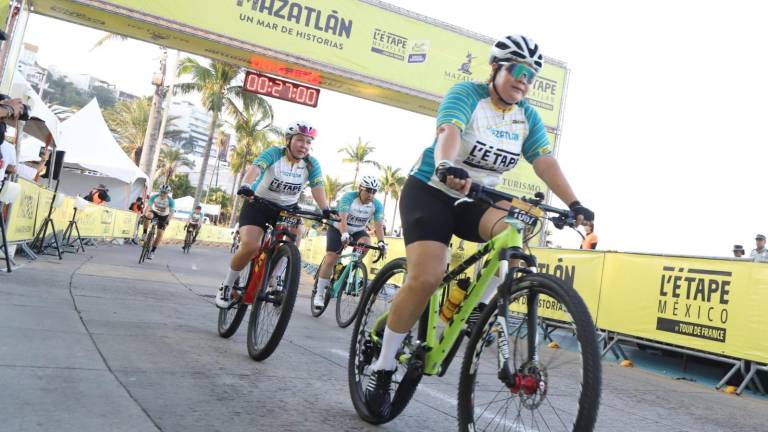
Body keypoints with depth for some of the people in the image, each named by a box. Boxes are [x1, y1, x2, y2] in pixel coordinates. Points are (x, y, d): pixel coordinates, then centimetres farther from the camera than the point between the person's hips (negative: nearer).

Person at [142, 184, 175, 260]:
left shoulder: (171, 201, -26)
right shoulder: (154, 197, -23)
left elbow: (172, 212, -31)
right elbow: (148, 206, -27)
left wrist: (167, 221, -46)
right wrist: (144, 215, -43)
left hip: (163, 216, 0)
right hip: (154, 212, 1)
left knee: (160, 234, -7)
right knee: (148, 215, -36)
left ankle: (152, 251, 7)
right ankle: (144, 233, -21)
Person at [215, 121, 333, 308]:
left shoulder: (311, 164, -9)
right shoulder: (274, 153, -18)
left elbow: (317, 187, -21)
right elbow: (255, 168, -33)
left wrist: (325, 209, -39)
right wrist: (246, 186, -54)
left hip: (287, 208, 4)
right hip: (258, 204, -3)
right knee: (250, 247, -22)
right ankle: (227, 285, 3)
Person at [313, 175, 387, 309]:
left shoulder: (377, 205, -16)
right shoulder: (348, 197, -25)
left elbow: (378, 225, -23)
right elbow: (343, 219, -36)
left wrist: (381, 241, -40)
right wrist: (344, 234, -54)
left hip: (358, 231, 3)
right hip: (338, 228, -3)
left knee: (366, 242, -30)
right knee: (330, 259, -13)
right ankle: (319, 294, -4)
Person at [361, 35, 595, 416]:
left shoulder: (528, 116, 4)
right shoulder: (467, 93, -12)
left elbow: (544, 161, -9)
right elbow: (449, 132, -32)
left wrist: (573, 203, -24)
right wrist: (446, 166, -54)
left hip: (475, 200, 5)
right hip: (430, 191, -4)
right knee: (425, 279, -21)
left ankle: (478, 307, -11)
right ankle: (382, 369, -6)